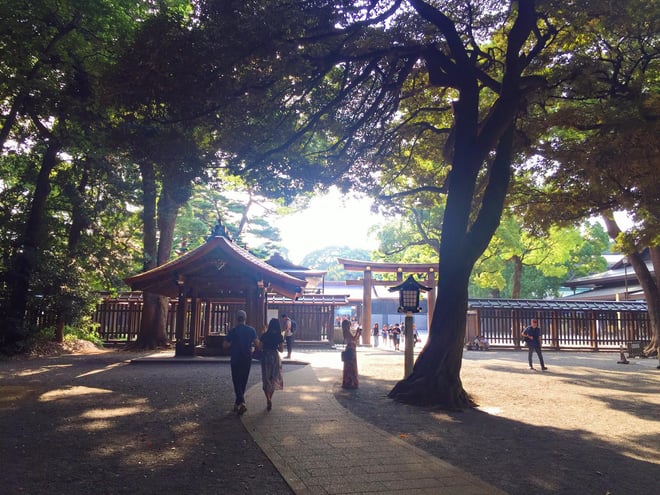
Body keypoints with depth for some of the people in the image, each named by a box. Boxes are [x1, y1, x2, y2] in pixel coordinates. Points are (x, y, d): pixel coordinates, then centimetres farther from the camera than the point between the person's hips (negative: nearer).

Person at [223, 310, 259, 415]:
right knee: (243, 382, 15)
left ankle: (242, 403, -16)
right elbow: (256, 343, -7)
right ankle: (237, 403, 23)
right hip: (247, 359, 2)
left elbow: (225, 345, -8)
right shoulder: (251, 330, -3)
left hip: (235, 359, -2)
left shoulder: (232, 331, -7)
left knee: (237, 382, 1)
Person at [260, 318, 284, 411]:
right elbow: (281, 350, -4)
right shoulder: (279, 336, -6)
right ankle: (270, 399, 19)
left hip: (265, 357, 0)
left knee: (266, 379, 7)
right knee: (273, 379, 15)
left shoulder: (264, 335, -4)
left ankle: (268, 400, -7)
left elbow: (260, 347, -3)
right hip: (275, 358, 0)